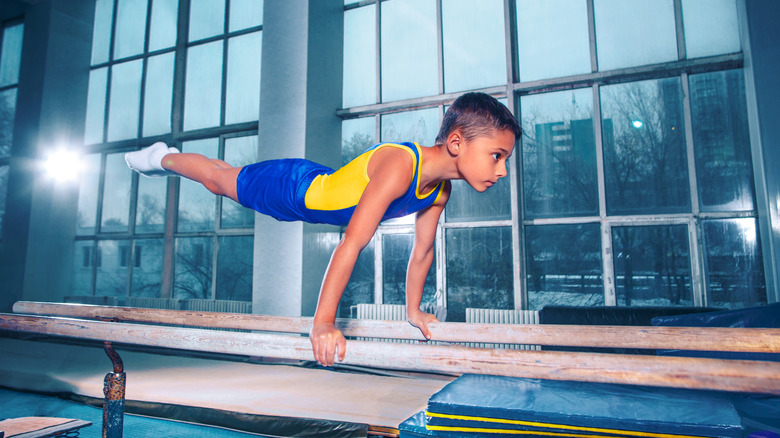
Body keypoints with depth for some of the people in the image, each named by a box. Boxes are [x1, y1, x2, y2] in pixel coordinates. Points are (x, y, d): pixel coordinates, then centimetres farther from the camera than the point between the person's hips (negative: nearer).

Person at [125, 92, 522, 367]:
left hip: (322, 187, 7)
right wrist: (323, 322, -43)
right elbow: (352, 243, -46)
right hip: (293, 189, -7)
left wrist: (413, 310, 4)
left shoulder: (440, 190, -16)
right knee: (222, 181, 19)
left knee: (232, 179, 30)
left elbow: (422, 251, -3)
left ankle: (166, 159, 58)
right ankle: (164, 158, 50)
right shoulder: (399, 166, -42)